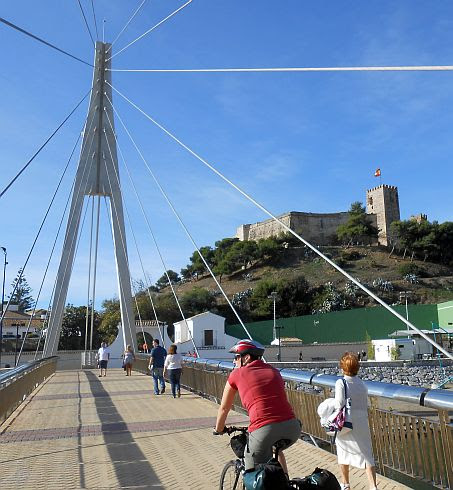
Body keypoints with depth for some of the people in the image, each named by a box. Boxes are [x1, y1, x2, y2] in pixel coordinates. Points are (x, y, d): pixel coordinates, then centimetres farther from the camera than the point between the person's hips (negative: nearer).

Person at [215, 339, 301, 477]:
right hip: (292, 428, 5)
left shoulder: (237, 374, 10)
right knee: (275, 448, 37)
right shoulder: (274, 371, 21)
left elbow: (224, 409, 21)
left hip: (263, 431, -4)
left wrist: (218, 429, 40)